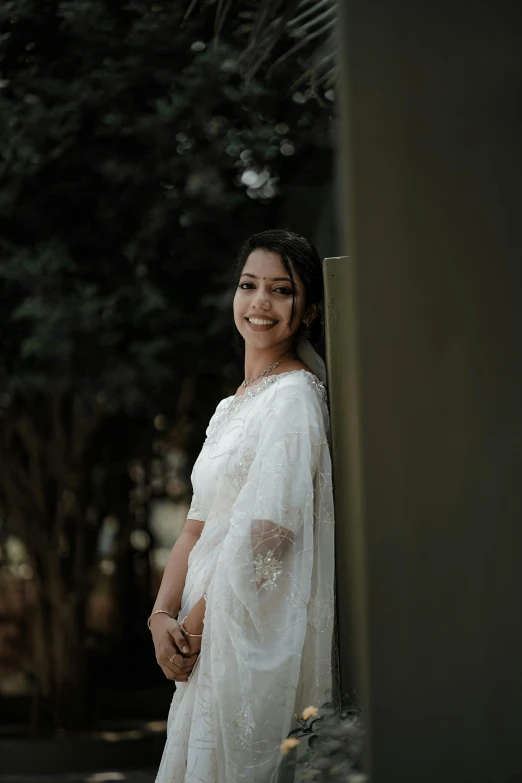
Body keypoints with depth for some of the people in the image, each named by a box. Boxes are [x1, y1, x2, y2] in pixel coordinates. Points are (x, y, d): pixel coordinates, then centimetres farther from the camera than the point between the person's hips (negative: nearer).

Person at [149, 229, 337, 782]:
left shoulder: (294, 396, -13)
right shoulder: (233, 406, 16)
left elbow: (266, 536, -20)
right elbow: (199, 526, 11)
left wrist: (193, 624, -13)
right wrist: (162, 615, -4)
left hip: (257, 634, -8)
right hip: (210, 634, 8)